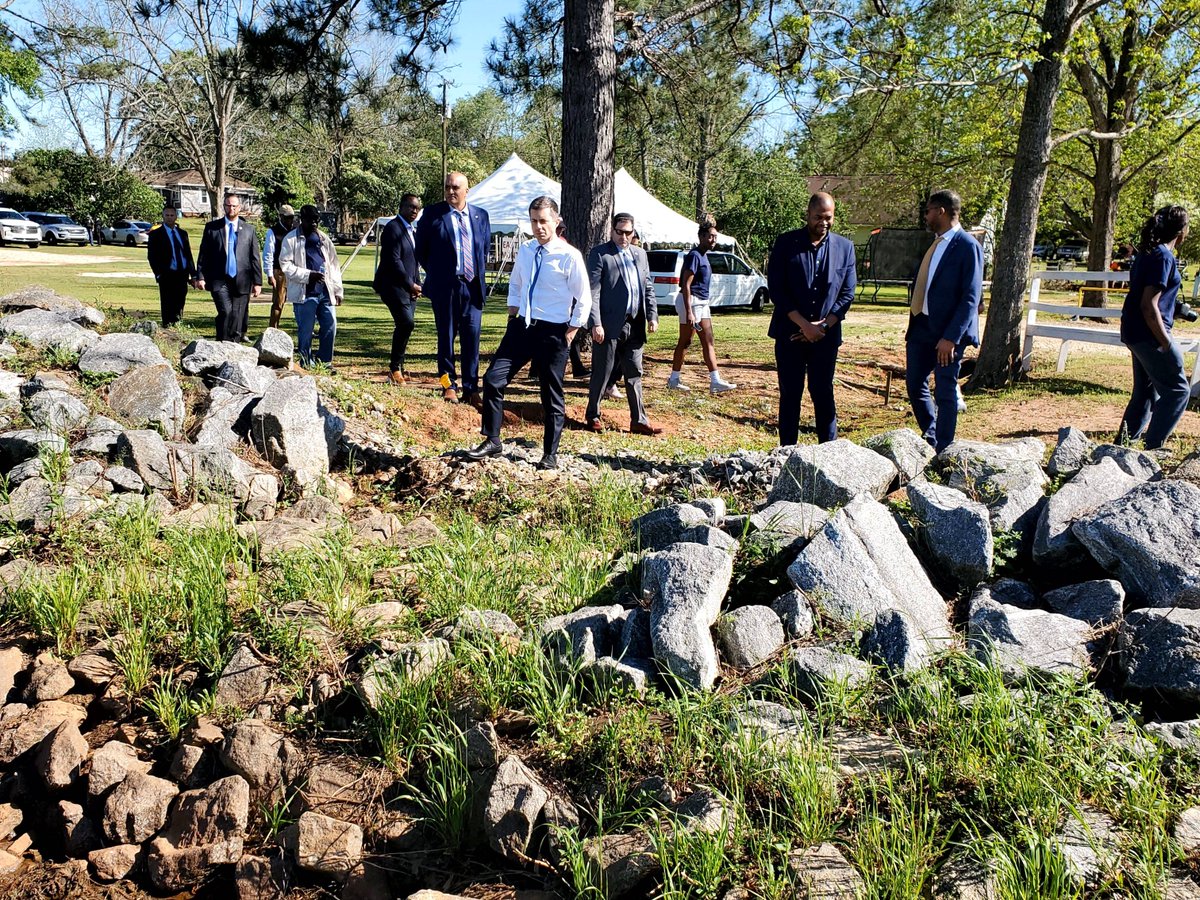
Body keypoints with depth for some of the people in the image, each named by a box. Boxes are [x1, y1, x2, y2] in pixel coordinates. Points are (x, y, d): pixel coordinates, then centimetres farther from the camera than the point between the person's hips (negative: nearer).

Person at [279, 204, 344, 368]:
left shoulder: (324, 238, 15)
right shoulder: (291, 239, 0)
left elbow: (334, 264, 16)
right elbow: (286, 265, -7)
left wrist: (338, 291, 11)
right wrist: (309, 275, -17)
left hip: (325, 292, 5)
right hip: (305, 293, -5)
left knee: (330, 326, 3)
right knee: (305, 331, -1)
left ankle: (325, 362, 15)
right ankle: (306, 364, 10)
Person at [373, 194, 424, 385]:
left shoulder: (413, 230, 19)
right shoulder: (393, 228, -9)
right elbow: (393, 260, -16)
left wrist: (417, 284, 9)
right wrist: (410, 284, -14)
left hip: (409, 287, 9)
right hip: (394, 285, -9)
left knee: (405, 326, 7)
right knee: (406, 322, -19)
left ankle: (398, 368, 15)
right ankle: (395, 368, -10)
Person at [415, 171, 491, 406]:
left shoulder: (481, 215, 8)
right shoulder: (433, 214, -1)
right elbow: (421, 250, 6)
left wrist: (478, 275, 11)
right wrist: (436, 274, 6)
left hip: (472, 286, 2)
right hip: (445, 287, -2)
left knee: (472, 340, 2)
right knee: (446, 338, 5)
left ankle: (471, 389, 8)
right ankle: (449, 385, 16)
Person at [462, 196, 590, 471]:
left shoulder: (569, 256, -11)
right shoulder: (525, 250, 6)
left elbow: (584, 299, -6)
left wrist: (571, 331, -7)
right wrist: (513, 314, 13)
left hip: (553, 332, -5)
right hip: (522, 326, 5)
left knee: (552, 396, 6)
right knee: (493, 379, -3)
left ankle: (550, 455, 20)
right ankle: (492, 441, 11)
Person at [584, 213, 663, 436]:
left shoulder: (640, 254, 15)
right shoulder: (600, 253, -3)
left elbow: (648, 288, 17)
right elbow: (593, 292, -10)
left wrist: (652, 316, 6)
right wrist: (596, 324, -17)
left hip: (634, 325, 5)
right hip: (609, 325, -5)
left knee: (634, 375, 8)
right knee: (602, 373, 4)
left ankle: (639, 421, 13)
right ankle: (593, 416, 19)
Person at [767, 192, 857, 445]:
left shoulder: (845, 248, 5)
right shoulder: (786, 243, -2)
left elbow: (847, 293, 4)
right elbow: (776, 288, -7)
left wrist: (822, 325, -9)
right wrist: (804, 324, -13)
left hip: (825, 336, 1)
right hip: (790, 333, -1)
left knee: (823, 394, 5)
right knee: (790, 395, 4)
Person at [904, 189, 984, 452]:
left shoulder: (967, 246, -12)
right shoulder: (936, 244, 14)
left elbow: (971, 298, -17)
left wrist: (951, 337, -22)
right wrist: (913, 324, 13)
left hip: (947, 333, -8)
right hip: (921, 328, 8)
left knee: (945, 393, 1)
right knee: (915, 385, 16)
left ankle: (942, 452, 13)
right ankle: (930, 438, 35)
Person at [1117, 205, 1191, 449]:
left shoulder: (1148, 253, 12)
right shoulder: (1164, 257, -17)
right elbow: (1149, 307, -22)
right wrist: (1167, 344, -19)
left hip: (1133, 332, 9)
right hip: (1149, 334, -9)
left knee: (1146, 391, 18)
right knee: (1177, 390, 0)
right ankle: (1152, 446, 0)